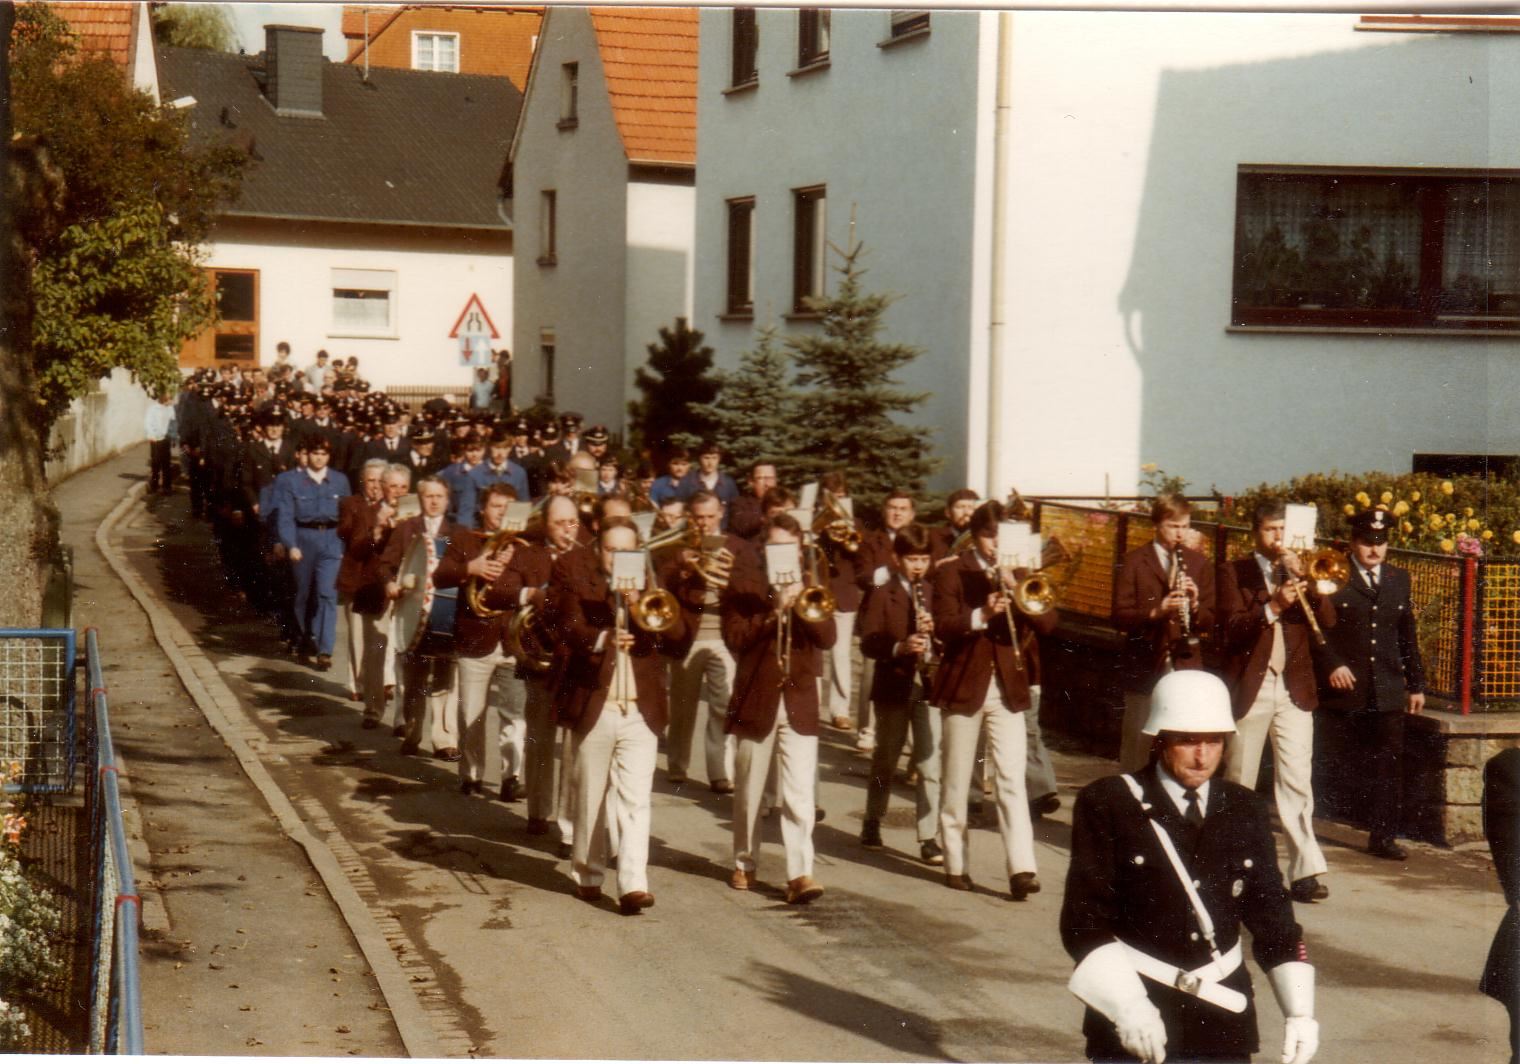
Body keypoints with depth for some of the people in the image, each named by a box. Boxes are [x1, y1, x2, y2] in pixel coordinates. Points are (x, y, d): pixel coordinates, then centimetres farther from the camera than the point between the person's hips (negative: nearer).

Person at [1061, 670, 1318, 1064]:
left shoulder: (1244, 811, 9)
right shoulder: (1106, 805, -5)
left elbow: (1272, 917, 10)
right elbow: (1084, 920, -10)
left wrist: (1299, 1012, -1)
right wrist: (1126, 1005, -23)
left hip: (1224, 1018, 4)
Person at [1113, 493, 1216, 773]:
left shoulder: (1200, 563, 11)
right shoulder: (1134, 562, 1)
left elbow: (1209, 621, 9)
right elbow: (1120, 616, -6)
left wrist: (1195, 605, -13)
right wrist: (1155, 611, -22)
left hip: (1186, 669, 2)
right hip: (1144, 671, -2)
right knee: (1137, 750, 3)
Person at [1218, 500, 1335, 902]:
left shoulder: (1301, 571, 12)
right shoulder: (1234, 573, 2)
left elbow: (1327, 620, 0)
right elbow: (1232, 628, -11)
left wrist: (1303, 580, -13)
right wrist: (1273, 606, -24)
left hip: (1294, 689, 2)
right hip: (1249, 688, -2)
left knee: (1298, 781, -6)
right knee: (1239, 782, 8)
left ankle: (1305, 870, -9)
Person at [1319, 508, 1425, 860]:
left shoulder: (1399, 579, 14)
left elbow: (1408, 636, 17)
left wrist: (1416, 684, 16)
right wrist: (1333, 664, -16)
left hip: (1388, 688, 3)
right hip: (1347, 684, -3)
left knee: (1391, 759, -3)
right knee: (1361, 760, 4)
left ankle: (1383, 835, 1)